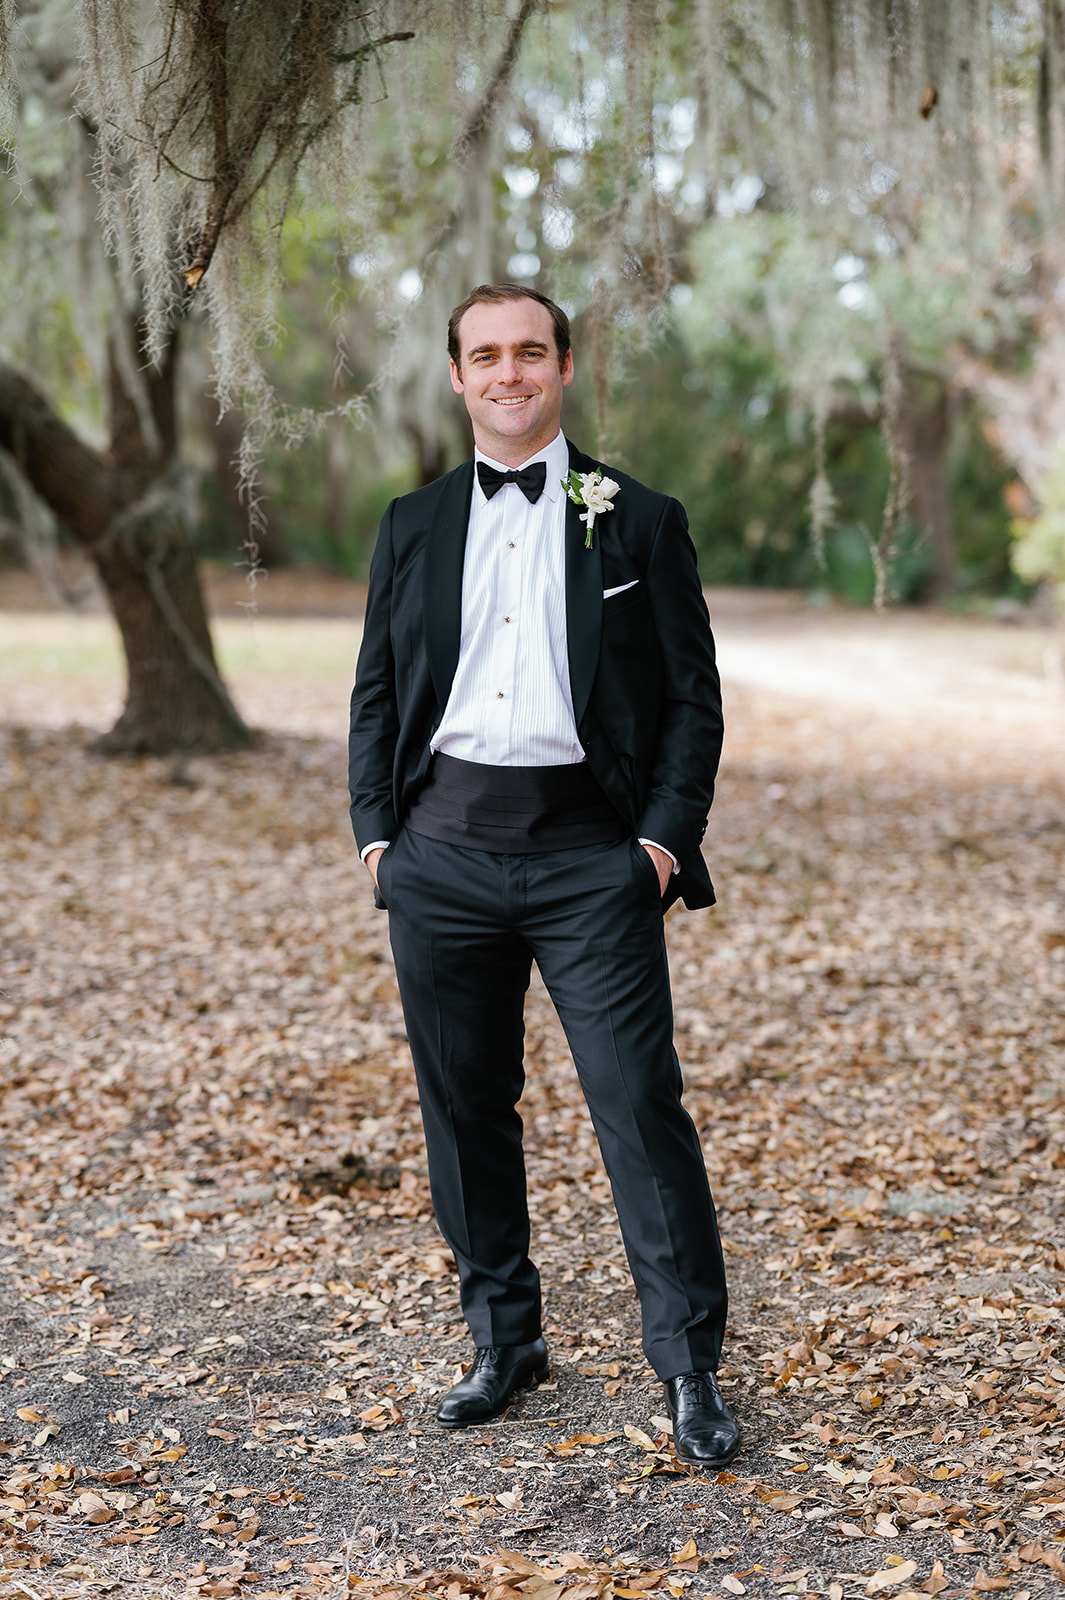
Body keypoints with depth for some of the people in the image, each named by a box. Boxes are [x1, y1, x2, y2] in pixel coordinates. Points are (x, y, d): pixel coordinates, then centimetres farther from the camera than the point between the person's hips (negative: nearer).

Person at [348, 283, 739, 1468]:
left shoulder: (640, 523, 6)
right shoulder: (413, 525, 14)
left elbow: (693, 700, 5)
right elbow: (376, 691, 15)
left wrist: (665, 838, -6)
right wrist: (376, 832, 4)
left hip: (590, 849, -3)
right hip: (443, 847, 3)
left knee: (639, 1101, -6)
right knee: (464, 1105, 9)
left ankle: (690, 1371, 5)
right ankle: (503, 1340, 25)